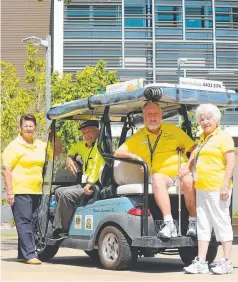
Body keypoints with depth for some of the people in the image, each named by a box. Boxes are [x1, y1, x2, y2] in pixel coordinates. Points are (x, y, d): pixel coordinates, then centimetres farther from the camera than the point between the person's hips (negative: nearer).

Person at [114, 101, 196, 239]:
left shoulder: (173, 130, 12)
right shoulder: (138, 137, 14)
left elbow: (194, 148, 10)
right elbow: (118, 153, 11)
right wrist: (134, 156, -7)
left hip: (181, 172, 0)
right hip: (162, 175, 0)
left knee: (188, 181, -35)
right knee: (157, 178, -36)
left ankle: (193, 222, -20)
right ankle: (169, 224, -41)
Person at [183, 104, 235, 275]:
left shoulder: (223, 137, -5)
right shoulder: (202, 138, 18)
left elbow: (231, 162, -12)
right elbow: (195, 153, 37)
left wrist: (225, 185, -19)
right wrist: (189, 168, 21)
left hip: (217, 189, -8)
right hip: (201, 188, 8)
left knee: (221, 223, -3)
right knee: (203, 225, 9)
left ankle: (227, 263, 4)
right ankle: (201, 262, 13)